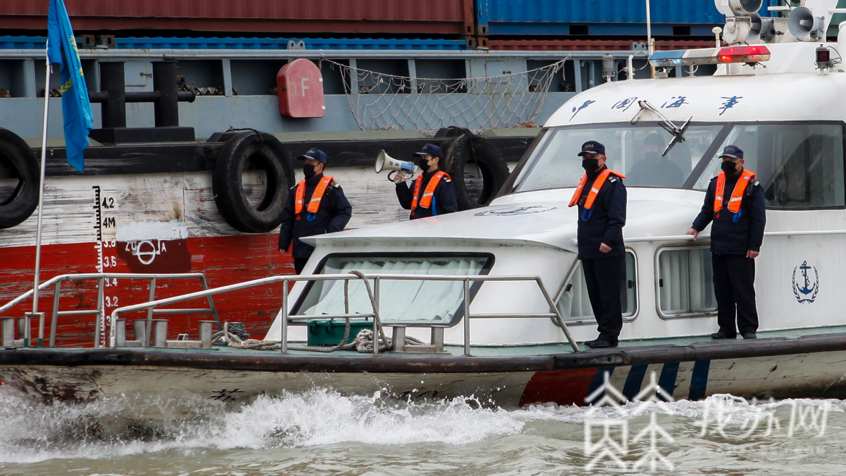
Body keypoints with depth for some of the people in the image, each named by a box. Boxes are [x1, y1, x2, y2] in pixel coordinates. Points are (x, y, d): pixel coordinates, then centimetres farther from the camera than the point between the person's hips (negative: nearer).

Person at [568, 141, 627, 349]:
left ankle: (609, 335, -5)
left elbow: (617, 217, -17)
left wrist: (608, 241, -24)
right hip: (588, 251, 9)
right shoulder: (585, 181, 18)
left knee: (608, 294, -6)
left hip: (607, 252, -9)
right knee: (595, 295, 11)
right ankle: (604, 332, 16)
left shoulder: (612, 183, -10)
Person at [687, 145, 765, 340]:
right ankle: (726, 328, 14)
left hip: (741, 250, -6)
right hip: (718, 248, 6)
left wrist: (754, 246, -9)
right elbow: (707, 210, 22)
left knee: (743, 290, -5)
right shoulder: (716, 183, 13)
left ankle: (748, 329, 0)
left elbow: (758, 219, -4)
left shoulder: (751, 186, -3)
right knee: (722, 291, 8)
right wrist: (696, 227, 5)